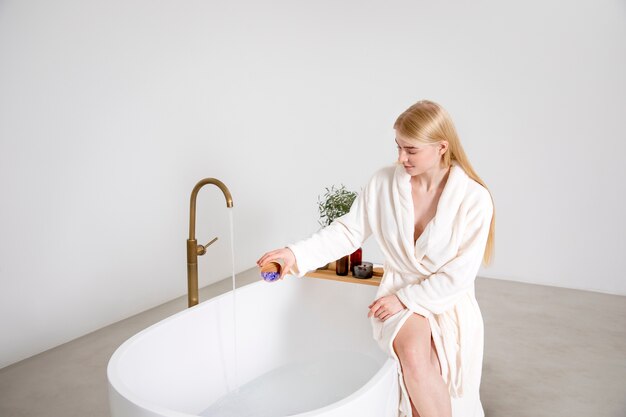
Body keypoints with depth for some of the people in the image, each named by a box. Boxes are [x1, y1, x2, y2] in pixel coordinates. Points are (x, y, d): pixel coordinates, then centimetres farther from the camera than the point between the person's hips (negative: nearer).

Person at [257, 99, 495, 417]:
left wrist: (404, 298, -16)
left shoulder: (474, 198, -12)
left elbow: (460, 273, -12)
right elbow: (349, 230, 0)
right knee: (413, 353, -31)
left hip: (450, 302, -1)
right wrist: (297, 253, -12)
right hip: (398, 296, 1)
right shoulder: (384, 182, -4)